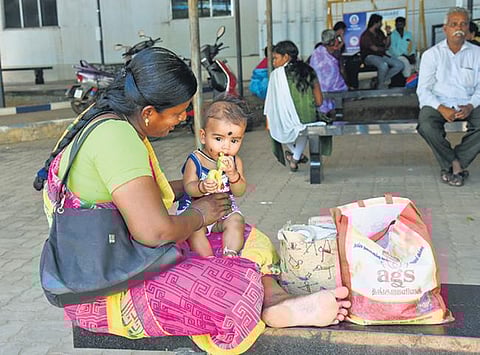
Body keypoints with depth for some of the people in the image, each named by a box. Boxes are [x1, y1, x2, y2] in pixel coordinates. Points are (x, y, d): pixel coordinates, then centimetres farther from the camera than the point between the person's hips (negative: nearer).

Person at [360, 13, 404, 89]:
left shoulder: (379, 32, 15)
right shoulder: (366, 35, -9)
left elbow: (387, 45, 13)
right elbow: (375, 49, -11)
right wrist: (384, 49, 8)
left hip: (381, 55, 8)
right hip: (369, 56, -8)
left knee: (400, 65, -12)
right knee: (383, 65, -39)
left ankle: (384, 80, -8)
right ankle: (380, 86, -17)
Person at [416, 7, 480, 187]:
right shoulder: (432, 54, 6)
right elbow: (423, 90, -1)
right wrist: (441, 108, -18)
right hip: (438, 103, -1)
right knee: (426, 126, -34)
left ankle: (450, 165, -16)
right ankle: (456, 165, -15)